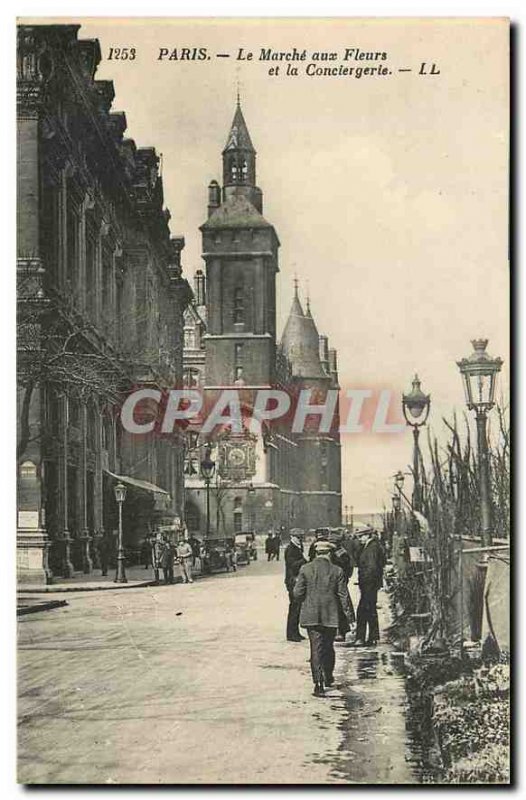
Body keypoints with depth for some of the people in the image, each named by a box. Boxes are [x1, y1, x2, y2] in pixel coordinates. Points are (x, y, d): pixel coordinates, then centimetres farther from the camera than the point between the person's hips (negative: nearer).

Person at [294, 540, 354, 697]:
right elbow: (343, 595, -1)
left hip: (311, 615, -1)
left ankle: (319, 683, -8)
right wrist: (348, 613, 9)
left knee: (316, 648, 1)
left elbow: (297, 593, -5)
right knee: (329, 647, 19)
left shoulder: (305, 569, -5)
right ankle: (328, 677, 32)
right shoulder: (337, 571, -3)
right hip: (330, 616, 1)